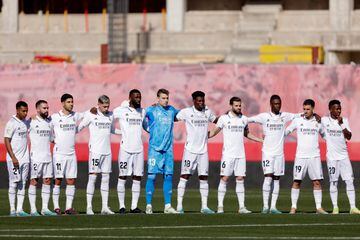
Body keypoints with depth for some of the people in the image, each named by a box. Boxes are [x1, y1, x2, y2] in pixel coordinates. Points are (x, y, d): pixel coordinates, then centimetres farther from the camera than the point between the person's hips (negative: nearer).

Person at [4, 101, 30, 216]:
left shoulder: (25, 122, 11)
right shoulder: (11, 123, -10)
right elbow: (6, 141, -12)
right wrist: (13, 158, -19)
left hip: (25, 158, 7)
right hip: (14, 158, -7)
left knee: (22, 184, 5)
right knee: (14, 183, -4)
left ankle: (20, 209, 6)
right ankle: (12, 210, -2)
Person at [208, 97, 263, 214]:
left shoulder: (244, 119, 11)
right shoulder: (224, 118, -1)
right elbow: (214, 132, 6)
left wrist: (262, 140, 23)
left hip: (240, 155, 4)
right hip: (227, 154, -4)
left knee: (240, 179, 2)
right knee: (224, 179, -5)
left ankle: (242, 207, 3)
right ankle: (220, 206, -1)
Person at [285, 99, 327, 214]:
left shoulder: (318, 122, 6)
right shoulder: (297, 121, 3)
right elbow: (285, 132, 12)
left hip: (314, 156, 1)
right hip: (300, 156, -1)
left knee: (317, 182, -1)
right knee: (296, 181, -1)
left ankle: (319, 207, 3)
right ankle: (293, 207, 4)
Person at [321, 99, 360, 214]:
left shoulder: (344, 121, 5)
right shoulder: (324, 121, -1)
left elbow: (349, 136, -3)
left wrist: (341, 124, -13)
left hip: (344, 155, 2)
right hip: (331, 156, -2)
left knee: (349, 181, -3)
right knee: (333, 182, 1)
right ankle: (335, 207, 6)